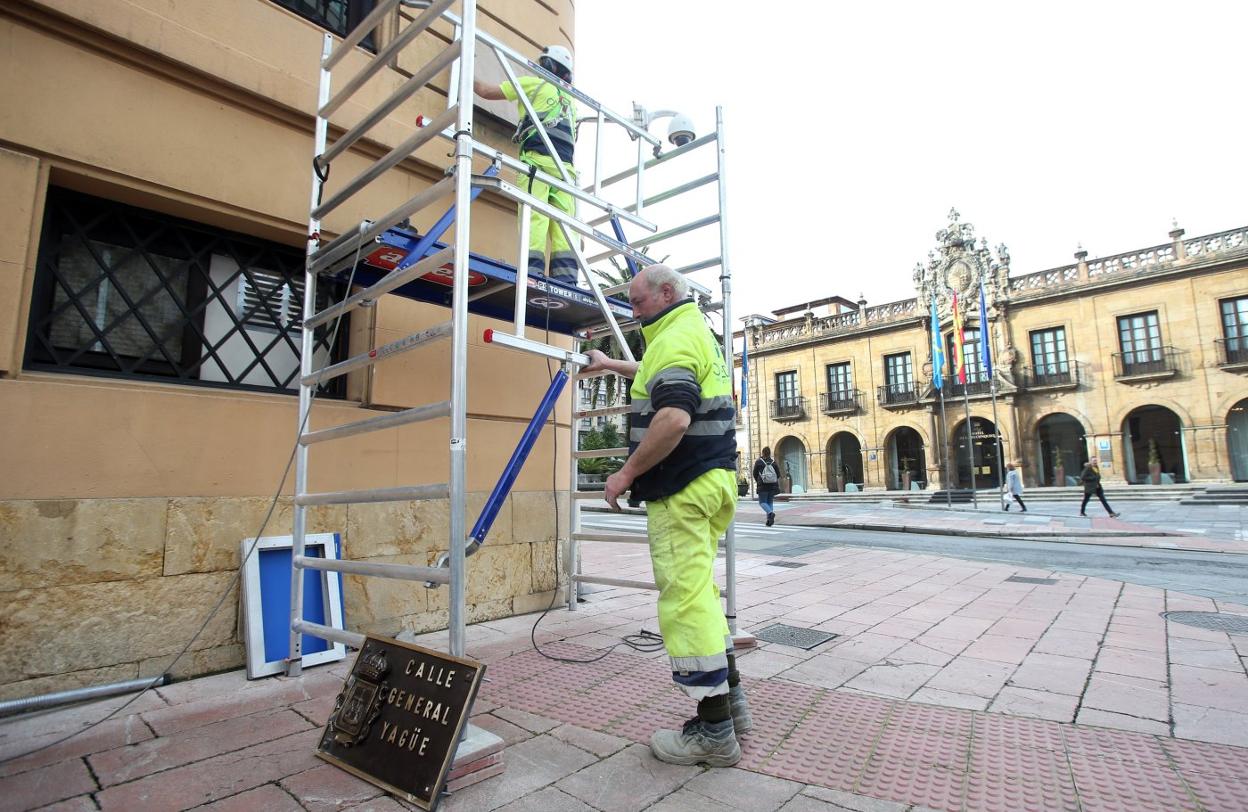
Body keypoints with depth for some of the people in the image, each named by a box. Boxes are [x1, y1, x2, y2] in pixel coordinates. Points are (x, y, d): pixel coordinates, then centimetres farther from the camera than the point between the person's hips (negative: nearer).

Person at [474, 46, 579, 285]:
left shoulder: (534, 83, 16)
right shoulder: (571, 99, 32)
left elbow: (487, 91, 19)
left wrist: (469, 77, 34)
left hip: (538, 157, -5)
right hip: (565, 164, 5)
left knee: (534, 215, -18)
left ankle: (532, 272, -32)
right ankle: (566, 278, -18)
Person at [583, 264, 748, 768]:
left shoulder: (673, 339, -13)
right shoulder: (699, 334, 20)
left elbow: (673, 417, -28)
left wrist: (626, 473, -20)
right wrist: (611, 365, 43)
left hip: (682, 489, -11)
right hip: (712, 480, 11)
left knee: (686, 598, -4)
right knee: (699, 591, 18)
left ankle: (714, 731, 6)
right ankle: (730, 699, 28)